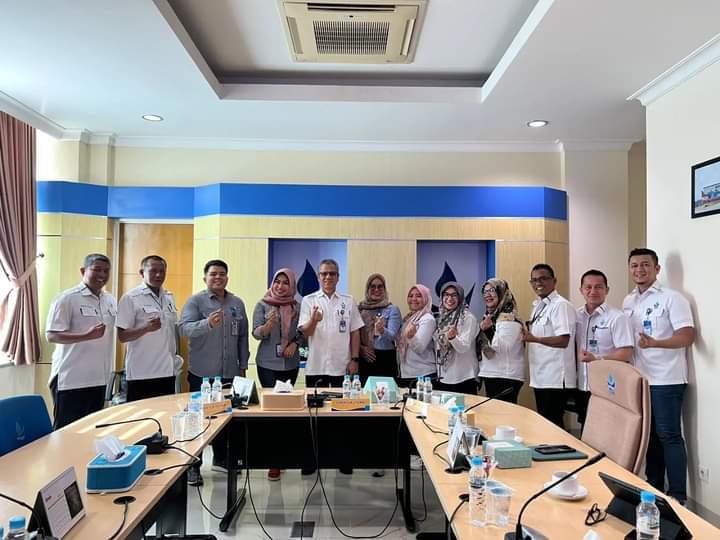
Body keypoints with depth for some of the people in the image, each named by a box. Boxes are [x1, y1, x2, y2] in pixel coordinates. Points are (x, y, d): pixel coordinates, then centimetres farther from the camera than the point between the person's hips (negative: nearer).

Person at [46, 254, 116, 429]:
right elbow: (52, 335, -15)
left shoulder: (111, 300, 10)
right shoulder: (67, 298, -10)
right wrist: (87, 336, -26)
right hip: (71, 381, -6)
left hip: (100, 379, 7)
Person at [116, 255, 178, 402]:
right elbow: (122, 336, -9)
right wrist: (146, 328, -25)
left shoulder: (169, 297, 12)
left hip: (168, 372, 6)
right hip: (141, 375, -5)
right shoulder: (131, 298, -6)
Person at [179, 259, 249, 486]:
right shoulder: (195, 301, -5)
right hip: (202, 373, -4)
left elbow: (243, 337, 11)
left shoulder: (237, 304, 9)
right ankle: (193, 466, 16)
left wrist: (243, 365, 9)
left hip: (229, 373, 4)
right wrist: (208, 323, -37)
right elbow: (184, 328, -20)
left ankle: (220, 458, 31)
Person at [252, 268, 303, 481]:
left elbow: (303, 332, 10)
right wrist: (269, 324, -29)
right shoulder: (262, 305, -3)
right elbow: (256, 333, -10)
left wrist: (295, 344, -9)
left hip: (291, 364, 3)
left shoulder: (297, 307, 4)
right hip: (268, 364, -3)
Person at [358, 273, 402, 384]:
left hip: (385, 358, -2)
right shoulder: (359, 307, 7)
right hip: (363, 359, 2)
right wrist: (360, 347, -8)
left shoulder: (392, 309, -1)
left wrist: (382, 330, -32)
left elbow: (392, 335, -12)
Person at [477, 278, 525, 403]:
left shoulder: (509, 317, -12)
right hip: (490, 375, 9)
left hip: (506, 378, -9)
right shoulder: (490, 316, 14)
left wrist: (488, 330, -34)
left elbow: (503, 348, -24)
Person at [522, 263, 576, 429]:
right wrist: (527, 332, 6)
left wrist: (534, 339, -31)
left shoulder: (561, 305, -14)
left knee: (553, 424, -2)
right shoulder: (538, 306, 15)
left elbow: (563, 340, -22)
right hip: (540, 377, 9)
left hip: (555, 378, -9)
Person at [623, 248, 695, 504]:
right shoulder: (628, 302, 12)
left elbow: (687, 336, -16)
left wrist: (654, 343, -31)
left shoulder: (672, 298, -8)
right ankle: (654, 489, 24)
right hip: (639, 379, 6)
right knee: (649, 434, 12)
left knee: (669, 435, -2)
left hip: (666, 380, -6)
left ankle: (678, 496, 8)